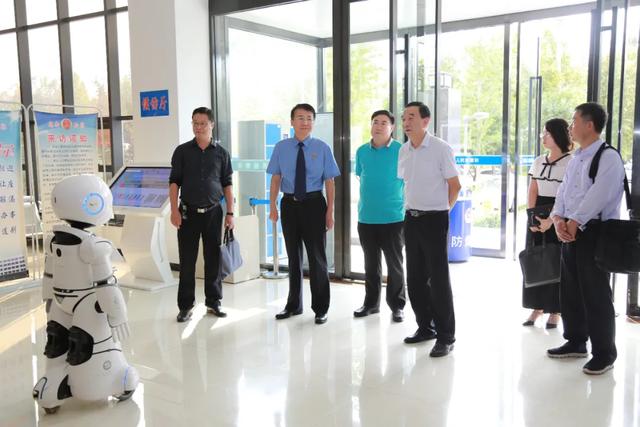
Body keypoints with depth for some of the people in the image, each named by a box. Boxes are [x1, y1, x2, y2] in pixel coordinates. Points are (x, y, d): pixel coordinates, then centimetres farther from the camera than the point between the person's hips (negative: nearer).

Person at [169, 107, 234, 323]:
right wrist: (174, 210, -8)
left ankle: (213, 302, 19)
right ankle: (185, 306, 11)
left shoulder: (221, 153, 6)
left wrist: (230, 213, 1)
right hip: (188, 213, -1)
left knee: (213, 259, 6)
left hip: (213, 212, 1)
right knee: (187, 261, 2)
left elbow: (227, 184, 7)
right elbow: (174, 182, 2)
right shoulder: (182, 151, 4)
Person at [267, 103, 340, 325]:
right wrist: (273, 206, -3)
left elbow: (329, 182, -3)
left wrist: (330, 211, -7)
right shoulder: (281, 147, 2)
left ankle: (320, 308, 20)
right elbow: (276, 178, 4)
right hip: (289, 204, 2)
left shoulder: (322, 148, -3)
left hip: (314, 203, -2)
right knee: (293, 255, 14)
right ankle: (294, 305, 30)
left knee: (317, 256, 5)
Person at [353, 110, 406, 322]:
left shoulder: (401, 151, -6)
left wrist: (408, 206, -4)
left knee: (395, 264, 6)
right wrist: (367, 200, 12)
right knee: (371, 264, 14)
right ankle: (371, 302, 27)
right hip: (366, 217, 4)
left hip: (393, 217, -3)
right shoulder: (362, 151, 5)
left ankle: (397, 305, 18)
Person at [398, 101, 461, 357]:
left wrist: (440, 211, 3)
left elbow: (454, 185, -5)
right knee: (415, 278, 12)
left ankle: (445, 337, 7)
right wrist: (411, 207, 15)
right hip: (411, 218, 6)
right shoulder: (404, 150, 8)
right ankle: (425, 327, 27)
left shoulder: (441, 148, -11)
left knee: (438, 279, -3)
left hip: (434, 219, -6)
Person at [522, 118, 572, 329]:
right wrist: (532, 218, -5)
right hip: (537, 215, 6)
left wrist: (551, 220, -19)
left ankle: (554, 311, 9)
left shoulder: (570, 163, -8)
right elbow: (532, 192, 8)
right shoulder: (538, 161, 10)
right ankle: (536, 307, 14)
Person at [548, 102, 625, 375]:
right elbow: (563, 192, 9)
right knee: (569, 291, 15)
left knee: (595, 294, -2)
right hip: (570, 232, 9)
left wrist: (573, 223, -18)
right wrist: (558, 220, -7)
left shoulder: (608, 157, -11)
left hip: (593, 232, -8)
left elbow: (597, 196, -20)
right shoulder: (575, 159, 15)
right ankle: (576, 342, 30)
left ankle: (604, 353, 11)